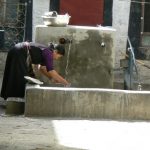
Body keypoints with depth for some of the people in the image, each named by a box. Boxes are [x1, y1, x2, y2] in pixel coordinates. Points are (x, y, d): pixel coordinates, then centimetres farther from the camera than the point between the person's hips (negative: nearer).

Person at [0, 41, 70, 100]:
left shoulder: (46, 51, 14)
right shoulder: (48, 53, -14)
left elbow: (41, 68, 26)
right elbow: (52, 72, -21)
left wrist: (53, 78, 19)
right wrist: (66, 83, -14)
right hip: (19, 55, -10)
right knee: (19, 78, -8)